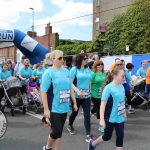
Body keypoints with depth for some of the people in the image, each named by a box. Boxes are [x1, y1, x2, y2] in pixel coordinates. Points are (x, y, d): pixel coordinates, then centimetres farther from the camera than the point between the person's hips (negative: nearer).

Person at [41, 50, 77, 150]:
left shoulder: (66, 71, 5)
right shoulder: (49, 72, -10)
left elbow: (70, 88, 13)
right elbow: (43, 92, -13)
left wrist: (74, 103, 13)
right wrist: (46, 109, -16)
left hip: (64, 107, 5)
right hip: (53, 107, -5)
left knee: (60, 131, 12)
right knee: (56, 131, -2)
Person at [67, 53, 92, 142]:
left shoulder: (88, 70, 6)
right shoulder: (74, 69, -7)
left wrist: (90, 92, 15)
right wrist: (77, 91, -22)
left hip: (87, 96, 3)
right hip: (76, 96, -3)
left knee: (87, 115, -1)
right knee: (75, 112, 16)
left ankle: (88, 135, 3)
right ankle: (70, 126, 44)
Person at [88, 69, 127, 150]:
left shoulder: (122, 87, 0)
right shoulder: (108, 88, -20)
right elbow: (103, 104, -21)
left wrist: (124, 113, 21)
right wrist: (102, 119, -25)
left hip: (120, 118, 6)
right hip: (110, 118, -5)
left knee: (120, 136, 8)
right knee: (107, 136, 12)